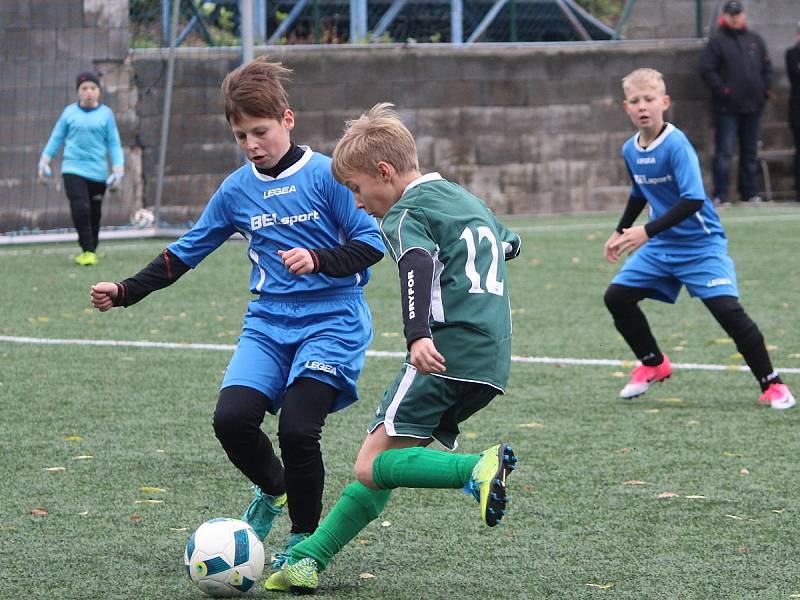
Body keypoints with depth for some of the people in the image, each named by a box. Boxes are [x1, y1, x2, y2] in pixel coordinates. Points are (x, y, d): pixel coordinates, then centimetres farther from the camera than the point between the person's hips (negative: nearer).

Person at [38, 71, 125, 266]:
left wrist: (118, 170, -2)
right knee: (80, 209, -17)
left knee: (94, 214, 7)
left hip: (98, 172, 1)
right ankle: (87, 251, -10)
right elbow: (56, 138, 12)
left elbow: (114, 144, 5)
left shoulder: (106, 114, 3)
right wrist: (44, 161, 7)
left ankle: (90, 251, 23)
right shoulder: (69, 112, 4)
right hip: (73, 169, -1)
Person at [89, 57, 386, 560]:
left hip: (332, 320, -4)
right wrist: (126, 291, 7)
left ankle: (305, 535, 4)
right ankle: (272, 490, 16)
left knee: (297, 428, -21)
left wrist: (319, 261, -22)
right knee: (232, 417, -17)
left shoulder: (326, 175, -5)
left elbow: (372, 243, -6)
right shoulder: (237, 189, 9)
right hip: (269, 320, 5)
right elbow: (186, 252, 16)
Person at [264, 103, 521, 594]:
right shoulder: (468, 199, 23)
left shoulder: (405, 213, -3)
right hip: (491, 364, 9)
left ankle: (478, 469, -31)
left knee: (372, 466, -12)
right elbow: (510, 243, 42)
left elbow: (416, 264, -23)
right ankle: (309, 558, 10)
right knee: (385, 461, 12)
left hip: (447, 351, -9)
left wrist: (417, 335, -38)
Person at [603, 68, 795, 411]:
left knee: (727, 309, -20)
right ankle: (653, 365, 23)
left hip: (701, 245, -7)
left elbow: (693, 199, -32)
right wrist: (621, 232, 24)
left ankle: (772, 385, -7)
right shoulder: (630, 150, 2)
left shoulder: (676, 145, -22)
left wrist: (647, 232, -37)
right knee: (616, 296, 2)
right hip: (659, 246, 7)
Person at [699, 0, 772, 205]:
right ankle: (721, 195, -7)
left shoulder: (755, 40, 13)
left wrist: (765, 90, 7)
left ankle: (750, 192, 17)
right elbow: (706, 69, -8)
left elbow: (767, 67, 19)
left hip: (753, 104, 5)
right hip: (727, 109, -5)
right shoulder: (717, 41, -3)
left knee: (750, 152, 10)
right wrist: (721, 90, -14)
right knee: (724, 152, -8)